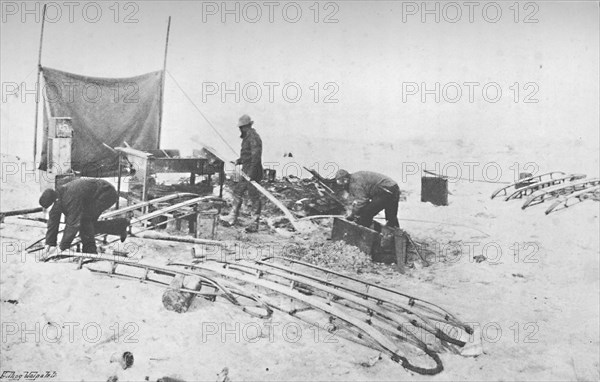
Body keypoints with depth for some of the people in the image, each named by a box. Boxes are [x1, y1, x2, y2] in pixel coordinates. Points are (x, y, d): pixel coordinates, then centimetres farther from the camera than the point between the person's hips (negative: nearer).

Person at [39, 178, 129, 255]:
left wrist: (62, 248, -27)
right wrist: (49, 243, -5)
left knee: (84, 219, -21)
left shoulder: (71, 198, -34)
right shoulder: (57, 195, -7)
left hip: (107, 193, -10)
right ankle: (121, 225, 20)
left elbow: (73, 224, -32)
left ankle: (89, 250, -9)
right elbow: (53, 220, -1)